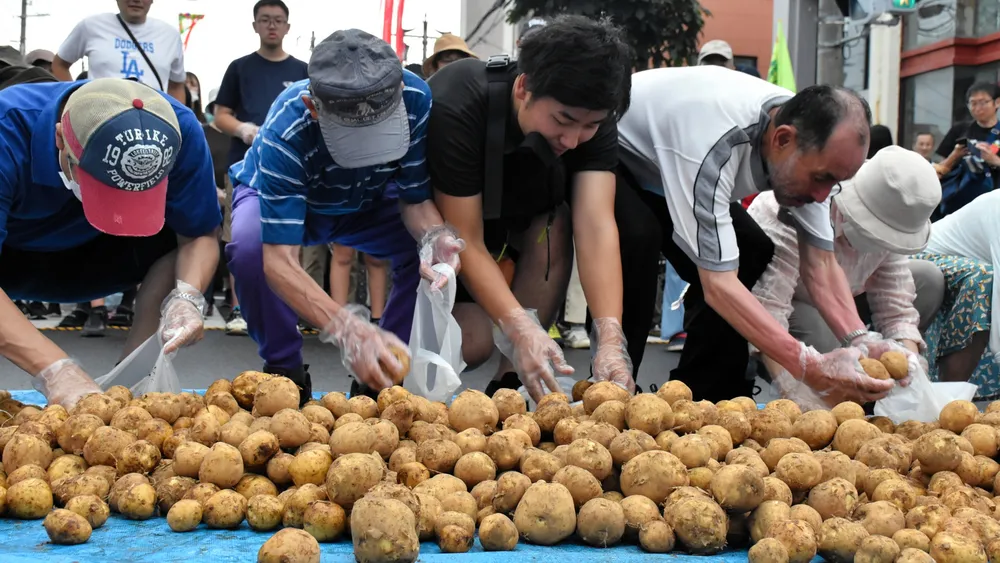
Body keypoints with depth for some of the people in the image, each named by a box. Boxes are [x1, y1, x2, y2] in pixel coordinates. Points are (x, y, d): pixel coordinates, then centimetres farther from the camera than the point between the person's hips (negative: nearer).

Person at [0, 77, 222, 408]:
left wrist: (186, 296, -37)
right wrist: (56, 370, -56)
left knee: (178, 231, -22)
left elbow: (199, 234, -17)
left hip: (94, 257, 4)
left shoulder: (180, 131, -29)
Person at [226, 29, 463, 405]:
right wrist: (346, 331, -60)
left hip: (368, 202, 3)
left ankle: (379, 376, -6)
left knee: (428, 250, -26)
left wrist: (434, 236, -46)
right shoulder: (286, 131, -42)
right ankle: (285, 371, -10)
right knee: (250, 246, -35)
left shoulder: (415, 99, -34)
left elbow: (416, 199, -22)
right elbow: (279, 261, -45)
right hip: (280, 197, -3)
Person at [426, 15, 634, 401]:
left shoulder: (591, 116, -26)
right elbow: (466, 242, -36)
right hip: (439, 211, -4)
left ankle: (507, 386, -17)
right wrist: (521, 330, -49)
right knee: (471, 342, -20)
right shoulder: (456, 108, -38)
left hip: (524, 208, 4)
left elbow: (596, 225, -35)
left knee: (554, 230, -29)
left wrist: (610, 340, -47)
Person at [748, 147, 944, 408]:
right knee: (822, 337, -38)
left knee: (929, 278, -4)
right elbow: (767, 308, -44)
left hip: (828, 302, 7)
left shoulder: (887, 227, -16)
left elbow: (896, 311, -14)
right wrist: (794, 391, -52)